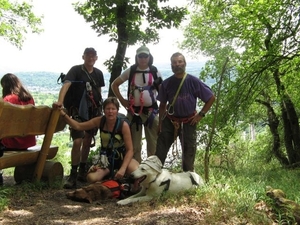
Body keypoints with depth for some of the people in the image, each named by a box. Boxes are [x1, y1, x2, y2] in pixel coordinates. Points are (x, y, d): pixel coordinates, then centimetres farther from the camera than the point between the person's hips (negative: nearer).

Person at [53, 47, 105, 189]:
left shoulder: (98, 73, 9)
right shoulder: (76, 70, -8)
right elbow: (66, 84, -24)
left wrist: (100, 109, 15)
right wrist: (60, 101, -40)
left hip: (93, 112, 5)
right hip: (78, 111, -5)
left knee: (87, 142, 12)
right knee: (77, 141, -16)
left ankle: (82, 171, 27)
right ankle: (73, 175, -6)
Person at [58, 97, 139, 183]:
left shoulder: (123, 125, -18)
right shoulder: (100, 121, -9)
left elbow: (130, 150, -16)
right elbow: (78, 126, -4)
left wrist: (123, 169, -29)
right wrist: (64, 114, -17)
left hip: (122, 158, -2)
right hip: (106, 158, 2)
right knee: (91, 178, -26)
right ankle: (108, 173, 6)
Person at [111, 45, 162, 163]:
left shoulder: (155, 71, 2)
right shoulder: (130, 71, 3)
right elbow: (114, 85, 9)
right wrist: (122, 100, 2)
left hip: (151, 111, 0)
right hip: (134, 111, 1)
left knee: (153, 143, 3)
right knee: (134, 144, 7)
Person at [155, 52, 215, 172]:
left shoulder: (193, 81, -8)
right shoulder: (166, 83, -2)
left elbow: (211, 97, -2)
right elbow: (162, 105, 8)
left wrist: (201, 114, -5)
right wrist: (160, 123, 6)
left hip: (188, 122, -1)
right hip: (169, 121, 2)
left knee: (189, 152, 8)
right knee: (160, 151, 2)